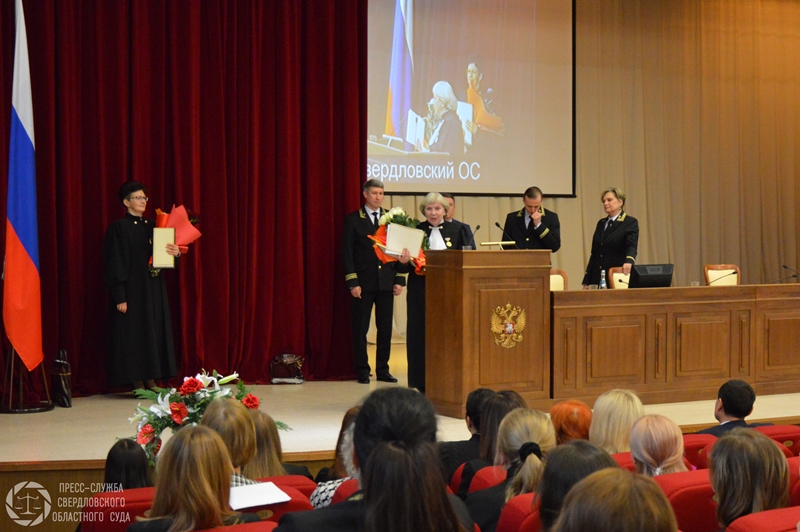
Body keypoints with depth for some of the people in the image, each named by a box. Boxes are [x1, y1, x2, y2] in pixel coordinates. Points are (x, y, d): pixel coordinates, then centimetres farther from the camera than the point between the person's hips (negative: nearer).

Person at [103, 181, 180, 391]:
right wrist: (120, 297, -17)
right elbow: (115, 264, -11)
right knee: (134, 334, -4)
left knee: (154, 333, 6)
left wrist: (175, 252, -9)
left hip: (154, 291, 7)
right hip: (132, 290, -7)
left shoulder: (151, 226, 13)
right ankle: (138, 384, 1)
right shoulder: (119, 228, -7)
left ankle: (151, 381, 12)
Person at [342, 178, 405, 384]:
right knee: (360, 329, 2)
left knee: (385, 328, 5)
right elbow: (347, 252, -3)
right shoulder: (353, 220, 0)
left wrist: (399, 279, 1)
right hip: (363, 282, -3)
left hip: (386, 282, 3)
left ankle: (383, 370, 15)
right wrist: (352, 282, -10)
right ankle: (362, 371, 10)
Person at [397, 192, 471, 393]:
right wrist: (404, 262, -17)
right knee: (420, 336, 1)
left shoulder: (456, 230, 7)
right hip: (421, 293, 0)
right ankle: (422, 386, 8)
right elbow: (402, 268, 4)